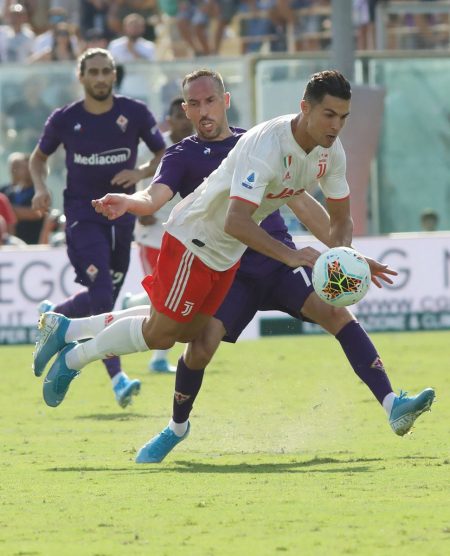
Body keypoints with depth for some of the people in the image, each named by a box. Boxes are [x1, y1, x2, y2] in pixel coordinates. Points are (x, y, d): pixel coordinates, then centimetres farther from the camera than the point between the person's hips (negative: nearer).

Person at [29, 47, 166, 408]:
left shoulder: (135, 113, -1)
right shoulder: (65, 119, -2)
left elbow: (164, 154, 8)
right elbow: (39, 157, 14)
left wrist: (142, 173, -12)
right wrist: (41, 188, -6)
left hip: (122, 213, 3)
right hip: (83, 213, -3)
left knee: (104, 298, 11)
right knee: (101, 295, -18)